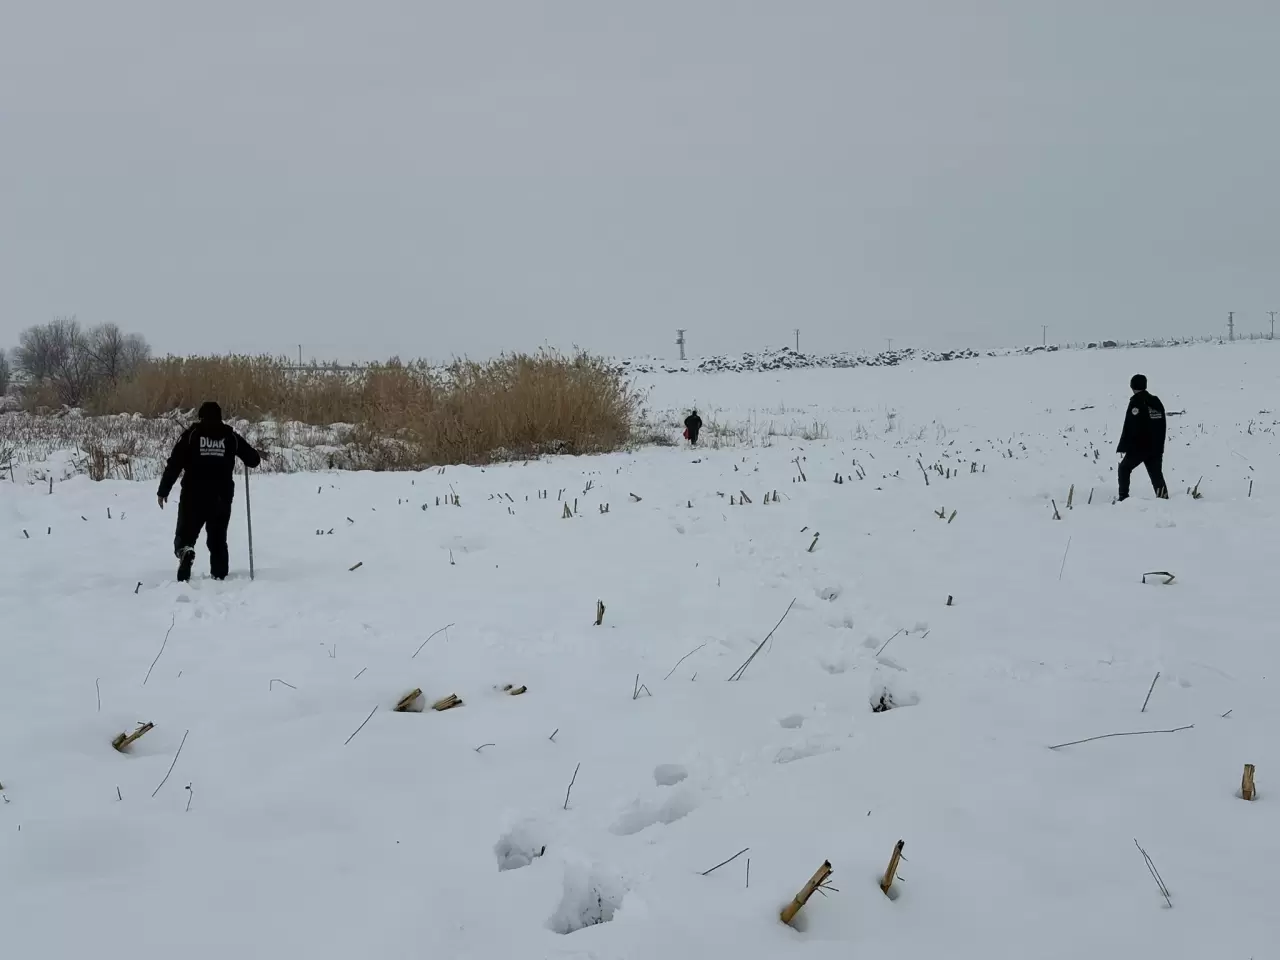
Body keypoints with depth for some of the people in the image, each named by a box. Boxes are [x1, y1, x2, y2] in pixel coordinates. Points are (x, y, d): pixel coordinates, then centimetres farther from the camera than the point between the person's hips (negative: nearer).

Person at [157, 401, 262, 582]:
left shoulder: (191, 434, 1)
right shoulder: (231, 436, 4)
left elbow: (174, 464, -4)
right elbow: (254, 460, 6)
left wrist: (163, 491, 3)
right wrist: (255, 456, 30)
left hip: (194, 495, -2)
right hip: (222, 497, 2)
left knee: (185, 535, 6)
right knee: (218, 539, 13)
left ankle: (185, 552, -26)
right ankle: (219, 576, 9)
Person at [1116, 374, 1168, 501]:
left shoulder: (1136, 402, -11)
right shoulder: (1156, 402, 11)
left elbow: (1129, 427, -15)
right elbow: (1162, 426, 16)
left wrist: (1122, 447, -9)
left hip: (1138, 448, -6)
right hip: (1156, 448, 6)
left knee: (1124, 469, 13)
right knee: (1157, 475, 7)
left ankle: (1124, 498, 7)